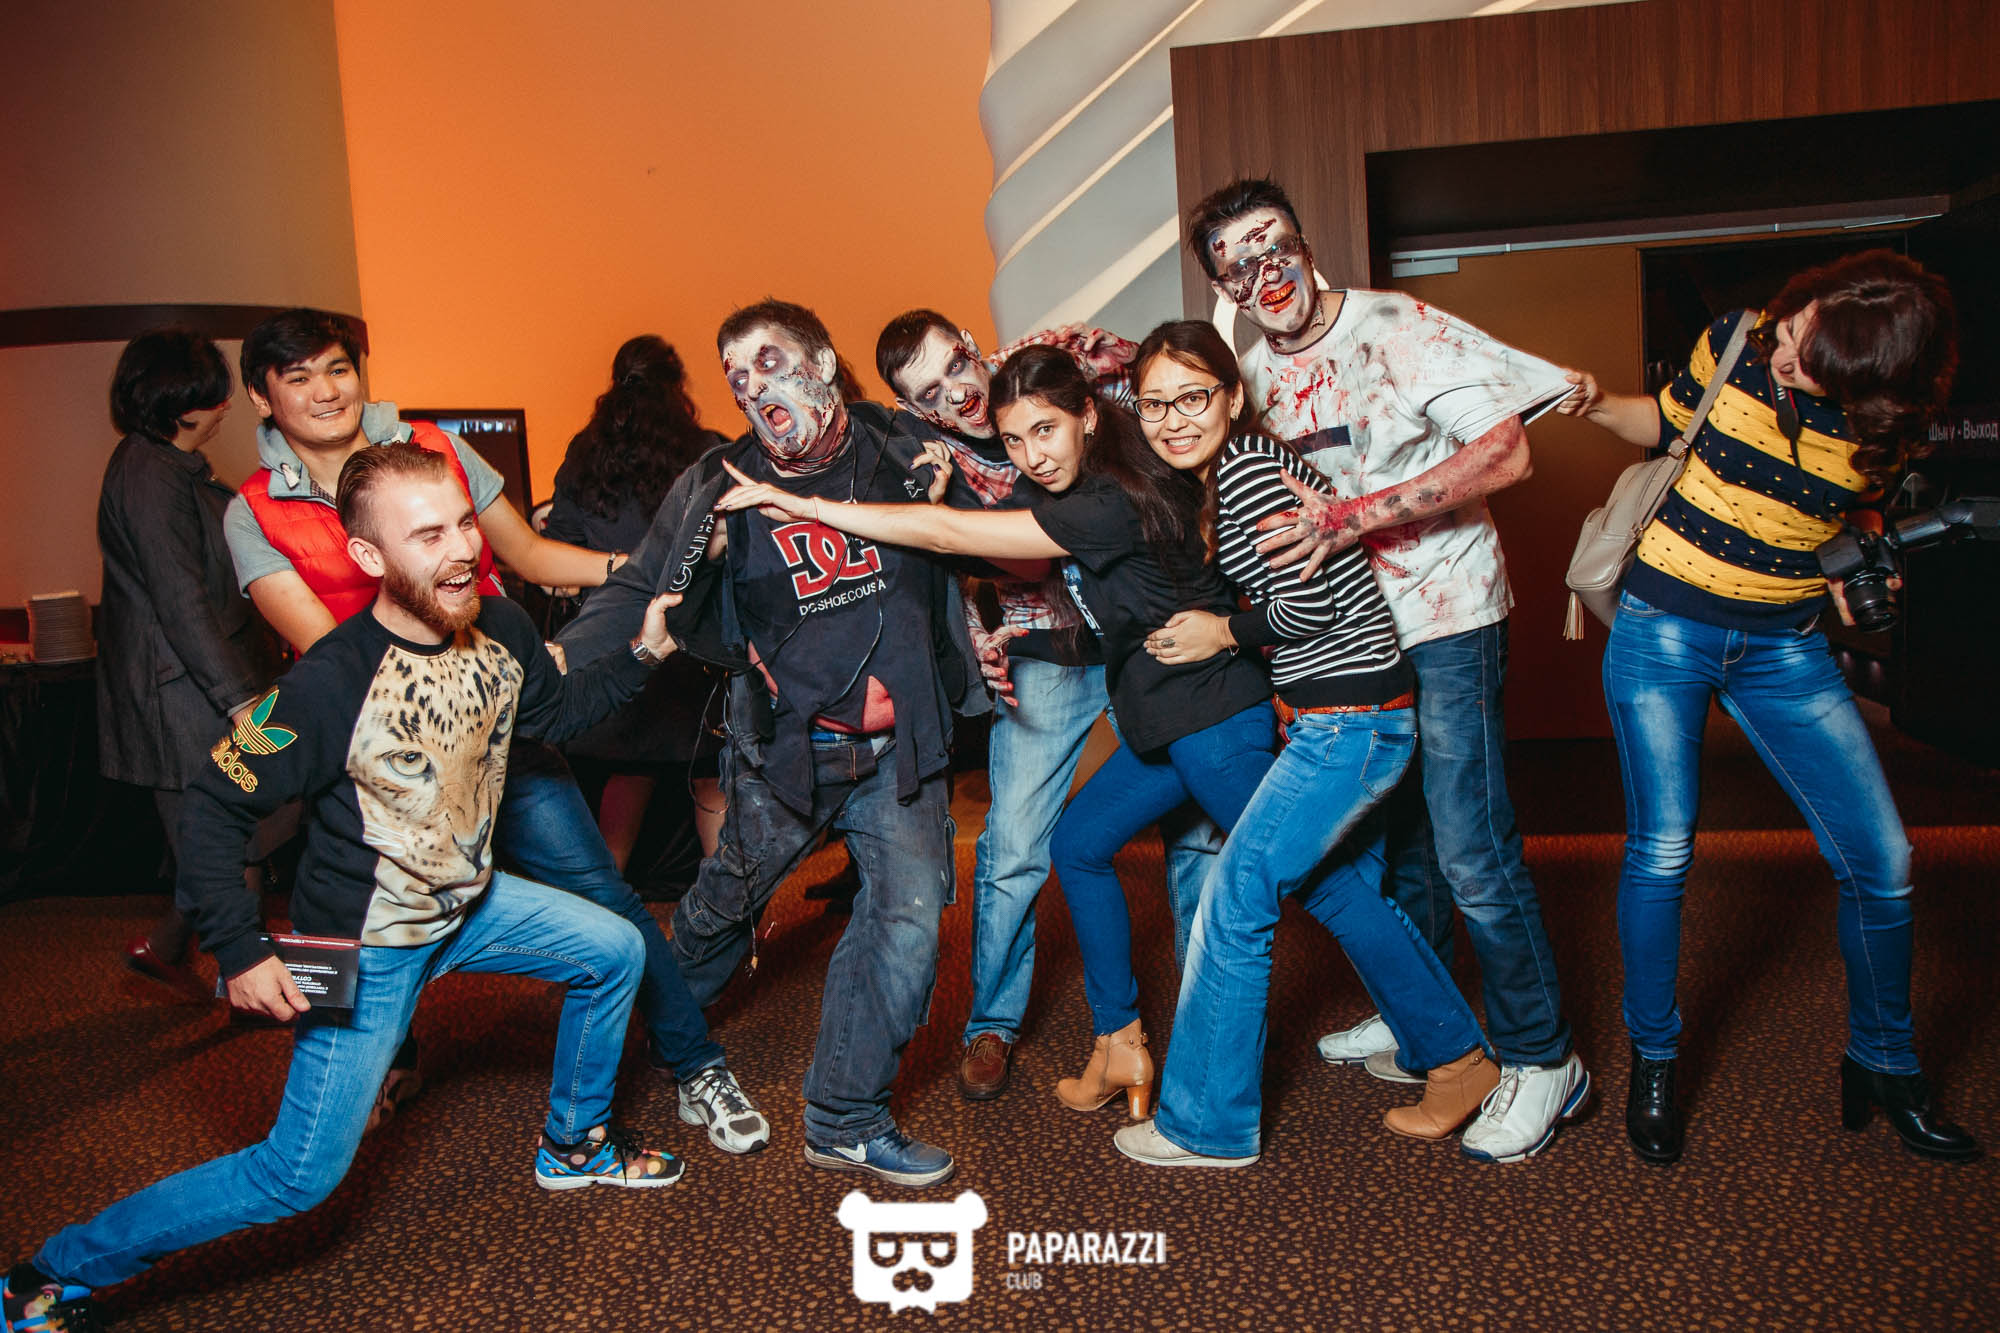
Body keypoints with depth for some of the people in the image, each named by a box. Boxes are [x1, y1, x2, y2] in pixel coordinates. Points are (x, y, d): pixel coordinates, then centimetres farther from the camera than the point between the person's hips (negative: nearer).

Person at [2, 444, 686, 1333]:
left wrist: (643, 654, -4)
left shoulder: (501, 629, -10)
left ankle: (574, 1144, 34)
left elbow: (555, 709, 11)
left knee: (614, 952, 12)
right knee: (301, 1176, -4)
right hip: (366, 944, -7)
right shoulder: (331, 685, -30)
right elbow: (215, 807, -20)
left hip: (469, 901, 7)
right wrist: (240, 953, -22)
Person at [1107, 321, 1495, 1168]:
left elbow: (1312, 603, -19)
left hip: (1348, 719, -10)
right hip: (1337, 716, 10)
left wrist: (1224, 633, -6)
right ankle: (1457, 1060, 36)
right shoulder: (1222, 475, 12)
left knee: (1235, 895, -5)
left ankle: (1204, 1125, 7)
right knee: (1341, 890, 21)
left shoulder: (1249, 469, -16)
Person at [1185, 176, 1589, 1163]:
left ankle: (1542, 1061, 8)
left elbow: (1504, 453, -19)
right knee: (1396, 837, 16)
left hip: (1443, 620, -6)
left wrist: (1355, 517, -25)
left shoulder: (1396, 329, -12)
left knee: (1470, 853, -7)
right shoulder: (1251, 375, 7)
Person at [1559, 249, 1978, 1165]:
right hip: (1664, 625, -1)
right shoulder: (1736, 339, -11)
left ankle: (1882, 1065, 24)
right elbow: (1670, 421, 8)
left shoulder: (1886, 428, -8)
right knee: (1660, 852, -3)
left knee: (1880, 859, -1)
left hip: (1785, 645, 2)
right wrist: (1599, 406, -8)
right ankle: (1652, 1065, 18)